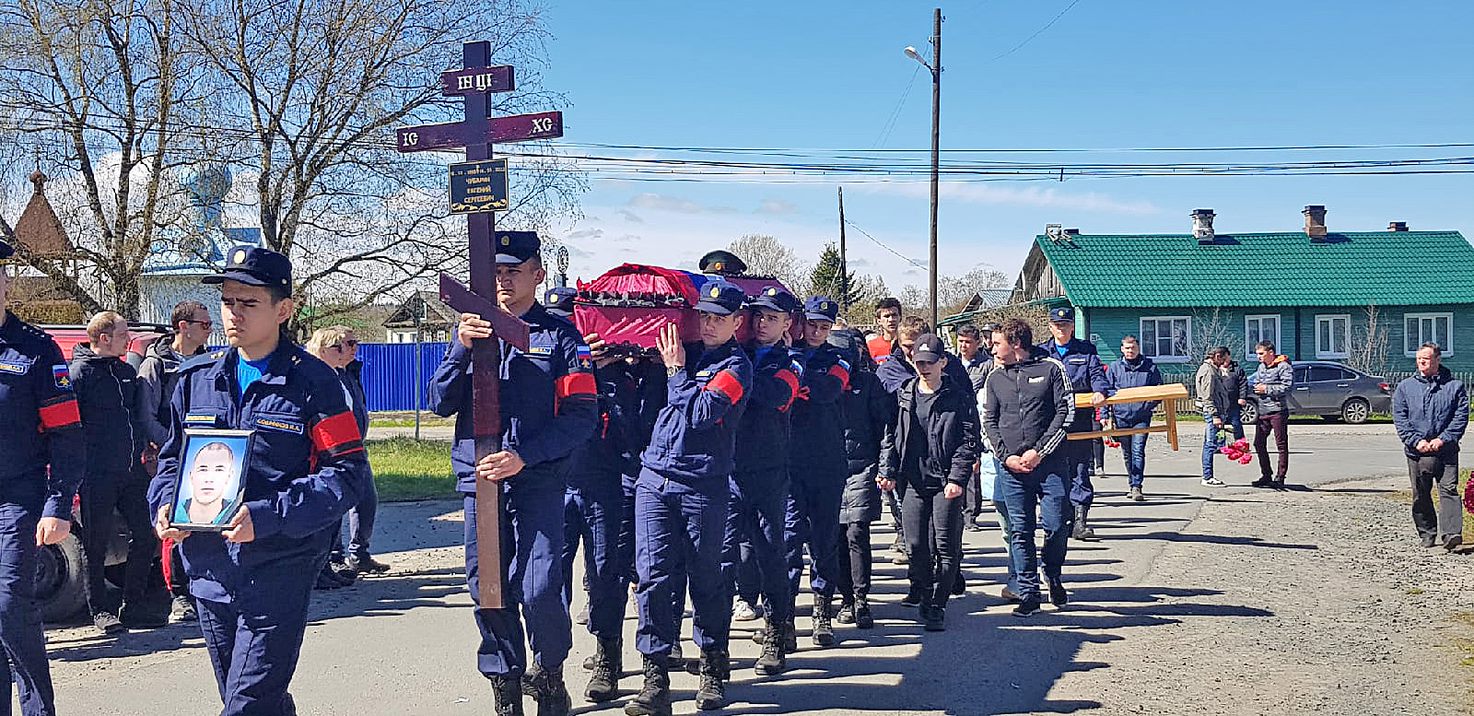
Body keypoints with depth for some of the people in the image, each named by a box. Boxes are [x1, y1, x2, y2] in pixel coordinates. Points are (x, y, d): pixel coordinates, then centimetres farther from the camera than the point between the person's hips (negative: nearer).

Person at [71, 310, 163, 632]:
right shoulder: (80, 372, -8)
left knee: (146, 535, 8)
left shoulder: (126, 370, 15)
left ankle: (134, 605, 19)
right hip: (97, 474, -7)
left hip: (132, 471, 7)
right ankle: (101, 610, 13)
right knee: (96, 543, 3)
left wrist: (140, 450, 17)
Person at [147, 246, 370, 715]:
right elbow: (172, 457, 18)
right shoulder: (196, 378, 8)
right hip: (208, 572, 6)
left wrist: (267, 517, -23)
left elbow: (348, 473, -13)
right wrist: (166, 504, -4)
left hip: (278, 574, -6)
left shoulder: (311, 382, -8)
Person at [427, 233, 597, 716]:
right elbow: (441, 404, 4)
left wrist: (524, 456, -16)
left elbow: (581, 417, -5)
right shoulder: (472, 330, 13)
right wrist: (462, 348, -12)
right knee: (487, 591, 5)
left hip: (539, 482, -3)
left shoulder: (560, 336, 2)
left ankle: (549, 676, 14)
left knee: (539, 591, -12)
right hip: (478, 479, 3)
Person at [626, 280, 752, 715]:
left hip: (703, 485, -4)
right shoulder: (683, 350, 14)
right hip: (654, 478, 4)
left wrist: (676, 370, -5)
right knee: (652, 575, -4)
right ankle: (656, 677, -1)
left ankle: (713, 667, 22)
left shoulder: (736, 365, -2)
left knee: (706, 577, 5)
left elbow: (701, 412, -15)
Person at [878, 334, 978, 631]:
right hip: (913, 482, 3)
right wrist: (888, 472, 1)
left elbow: (968, 441, -3)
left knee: (945, 547, -3)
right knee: (916, 547, 4)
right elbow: (891, 436, 13)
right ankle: (923, 596, 22)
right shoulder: (903, 397, 10)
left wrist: (957, 478, -12)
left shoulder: (959, 398, 0)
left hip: (947, 483, -3)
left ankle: (937, 606, 5)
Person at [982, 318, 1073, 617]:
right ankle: (1028, 593, 7)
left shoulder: (1051, 368, 2)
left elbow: (1065, 412, -3)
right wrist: (1006, 456, -3)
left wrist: (1039, 451, -9)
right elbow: (989, 421, 12)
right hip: (1012, 467, 3)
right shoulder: (995, 378, 13)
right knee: (1020, 531, 1)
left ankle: (1054, 579, 22)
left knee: (1056, 525, -4)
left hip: (1050, 463, -3)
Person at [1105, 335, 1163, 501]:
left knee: (1138, 451, -12)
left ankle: (1136, 486, -12)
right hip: (1121, 416, 2)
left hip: (1142, 416, -2)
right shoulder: (1114, 368, 7)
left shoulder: (1149, 367, 4)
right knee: (1127, 453, 10)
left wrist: (1151, 404, -8)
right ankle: (1133, 484, 22)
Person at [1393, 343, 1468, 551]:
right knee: (1421, 495, 7)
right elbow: (1399, 418, 3)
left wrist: (1443, 439, -12)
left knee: (1449, 490, -11)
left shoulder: (1455, 386, 5)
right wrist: (1416, 441, -10)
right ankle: (1427, 534, 18)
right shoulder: (1405, 387, 9)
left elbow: (1461, 416, -1)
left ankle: (1451, 533, -17)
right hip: (1417, 451, 2)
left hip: (1446, 450, -2)